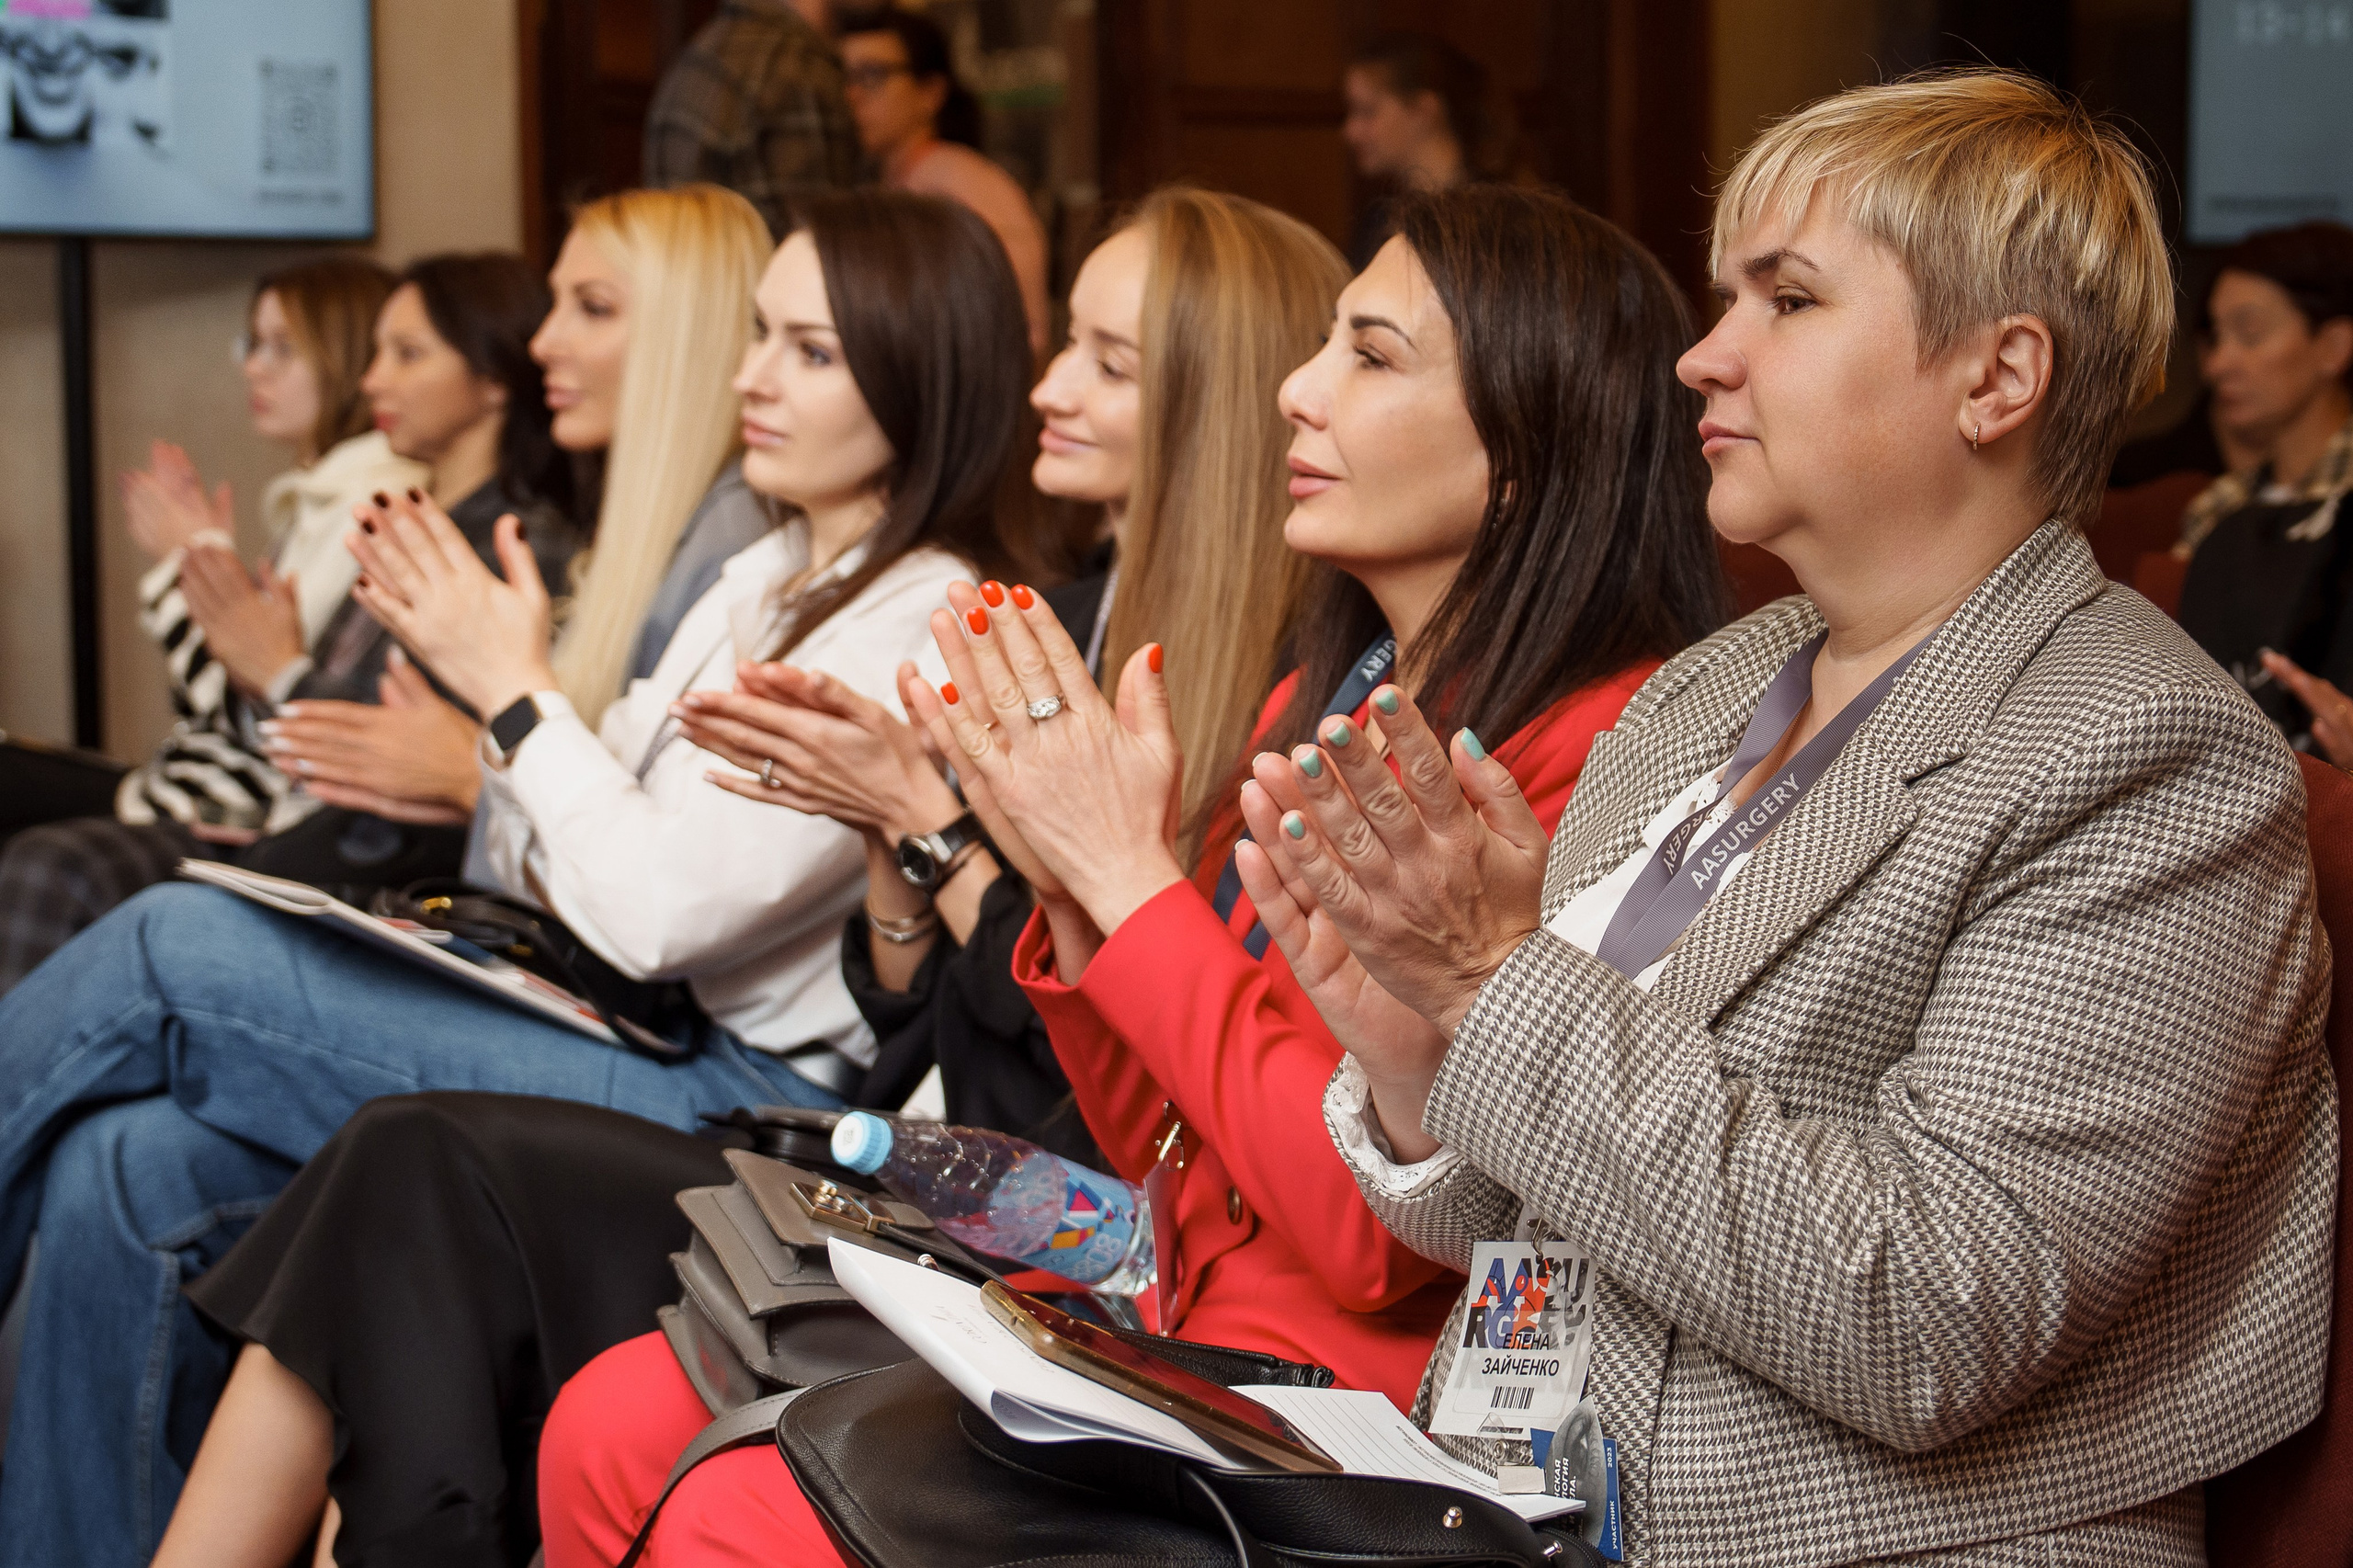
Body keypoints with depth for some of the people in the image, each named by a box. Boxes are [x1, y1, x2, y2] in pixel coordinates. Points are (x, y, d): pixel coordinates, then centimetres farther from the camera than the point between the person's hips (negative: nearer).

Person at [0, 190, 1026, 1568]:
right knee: (121, 1172, -9)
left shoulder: (928, 628, -12)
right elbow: (581, 882, 16)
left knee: (167, 952, -14)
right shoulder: (766, 580, 17)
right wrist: (498, 682, 2)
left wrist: (517, 693, -8)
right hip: (620, 1042, 9)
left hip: (729, 1098, -9)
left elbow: (666, 913, -19)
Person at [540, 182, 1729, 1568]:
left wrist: (1132, 874, -14)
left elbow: (1380, 1227, -21)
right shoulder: (1318, 702, 11)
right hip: (1158, 1316, 8)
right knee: (617, 1428, -5)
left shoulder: (1597, 753, -16)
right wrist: (1072, 893, -4)